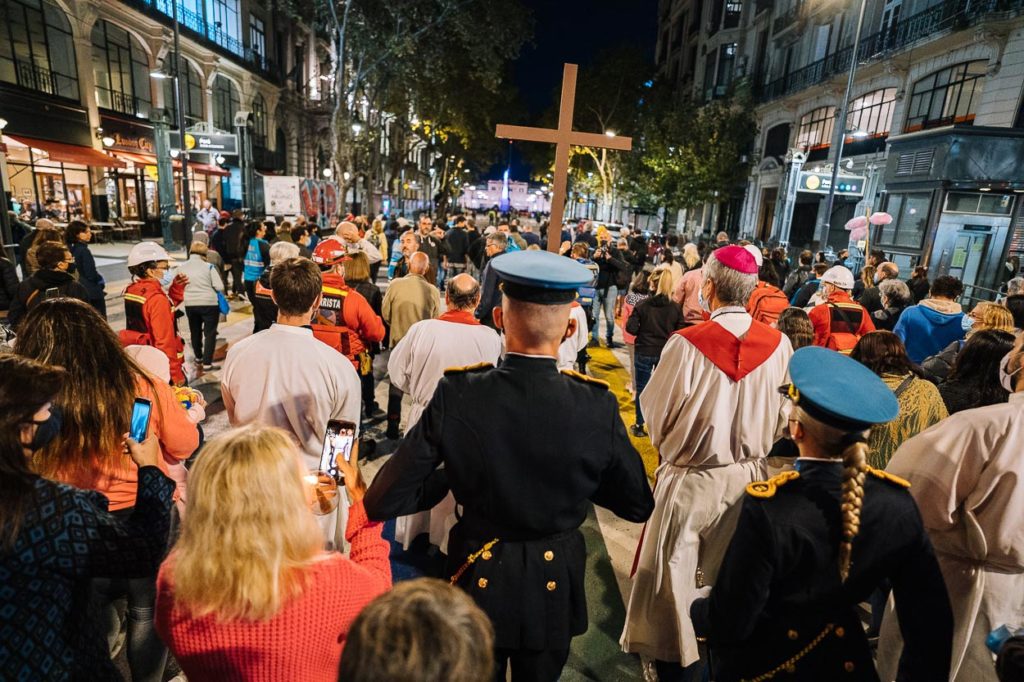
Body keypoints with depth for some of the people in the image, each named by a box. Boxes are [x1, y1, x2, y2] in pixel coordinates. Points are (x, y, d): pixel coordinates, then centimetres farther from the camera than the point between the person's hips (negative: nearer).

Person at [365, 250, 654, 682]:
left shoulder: (456, 396, -25)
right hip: (554, 588, 1)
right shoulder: (597, 406, -24)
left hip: (477, 582, 0)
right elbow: (638, 505, -9)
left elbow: (384, 501, -18)